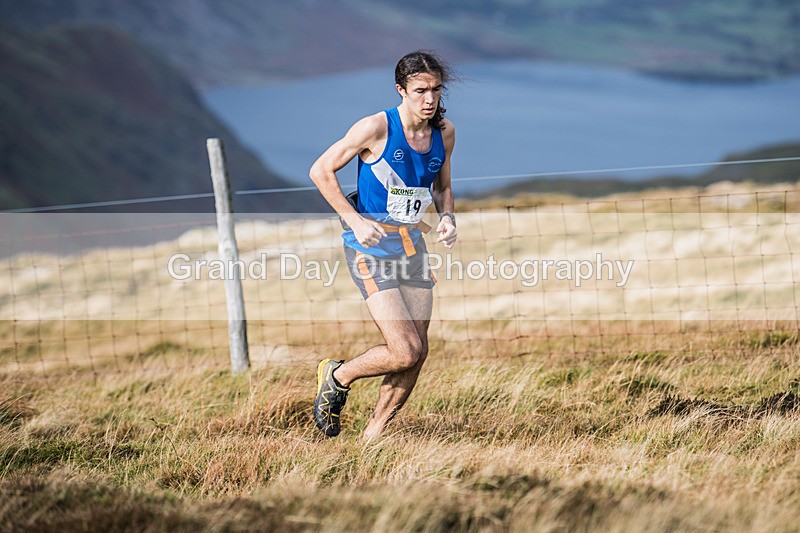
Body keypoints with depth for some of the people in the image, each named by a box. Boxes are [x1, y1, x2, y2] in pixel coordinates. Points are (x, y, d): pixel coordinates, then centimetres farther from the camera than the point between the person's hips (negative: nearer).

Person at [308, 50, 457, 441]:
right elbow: (321, 171, -7)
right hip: (371, 247, -6)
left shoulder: (444, 133, 4)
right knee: (405, 352, -15)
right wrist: (355, 220, -14)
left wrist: (447, 217, 0)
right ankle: (337, 377, 13)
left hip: (413, 246, 6)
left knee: (417, 354, 1)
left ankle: (372, 436, 16)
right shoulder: (377, 128, -14)